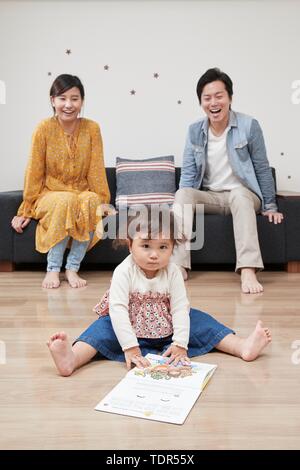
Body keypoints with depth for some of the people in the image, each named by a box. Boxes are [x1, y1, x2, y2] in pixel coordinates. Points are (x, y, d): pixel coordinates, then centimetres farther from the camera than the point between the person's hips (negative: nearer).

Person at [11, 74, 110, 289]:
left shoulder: (92, 128, -4)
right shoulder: (44, 129, -8)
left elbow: (96, 170, -2)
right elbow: (34, 172, -5)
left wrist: (103, 201, -5)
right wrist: (26, 210, -2)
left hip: (84, 195, 2)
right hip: (50, 196, -1)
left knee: (91, 201, -33)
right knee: (66, 201, -35)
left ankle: (73, 267, -20)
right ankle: (53, 268, -19)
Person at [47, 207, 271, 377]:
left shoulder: (173, 272, -9)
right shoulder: (124, 272, -18)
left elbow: (180, 308, -12)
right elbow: (118, 309, -25)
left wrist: (180, 343, -22)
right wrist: (130, 347, -33)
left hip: (167, 330, 3)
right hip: (131, 331, -3)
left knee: (198, 319, -11)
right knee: (104, 327, -26)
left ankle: (243, 347, -14)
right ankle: (72, 358, -49)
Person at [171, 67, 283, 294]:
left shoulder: (249, 126, -8)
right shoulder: (195, 130, 1)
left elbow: (262, 169, -1)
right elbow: (188, 173, 3)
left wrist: (270, 207, 1)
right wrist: (181, 206, -12)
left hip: (242, 195, -3)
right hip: (210, 197, 3)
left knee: (239, 193, -38)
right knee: (182, 193, -27)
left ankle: (248, 270, -46)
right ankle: (179, 265, -34)